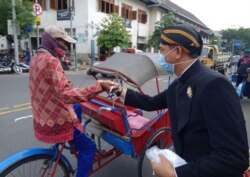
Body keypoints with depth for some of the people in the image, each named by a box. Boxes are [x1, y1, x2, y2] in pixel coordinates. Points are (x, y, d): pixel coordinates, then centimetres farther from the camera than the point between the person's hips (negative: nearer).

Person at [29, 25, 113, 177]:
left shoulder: (37, 58, 6)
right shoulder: (51, 61, -26)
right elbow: (66, 95, -37)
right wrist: (100, 86, -44)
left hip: (43, 116, 10)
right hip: (55, 122, -10)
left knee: (77, 108, 31)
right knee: (88, 146, 2)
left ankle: (75, 141, 44)